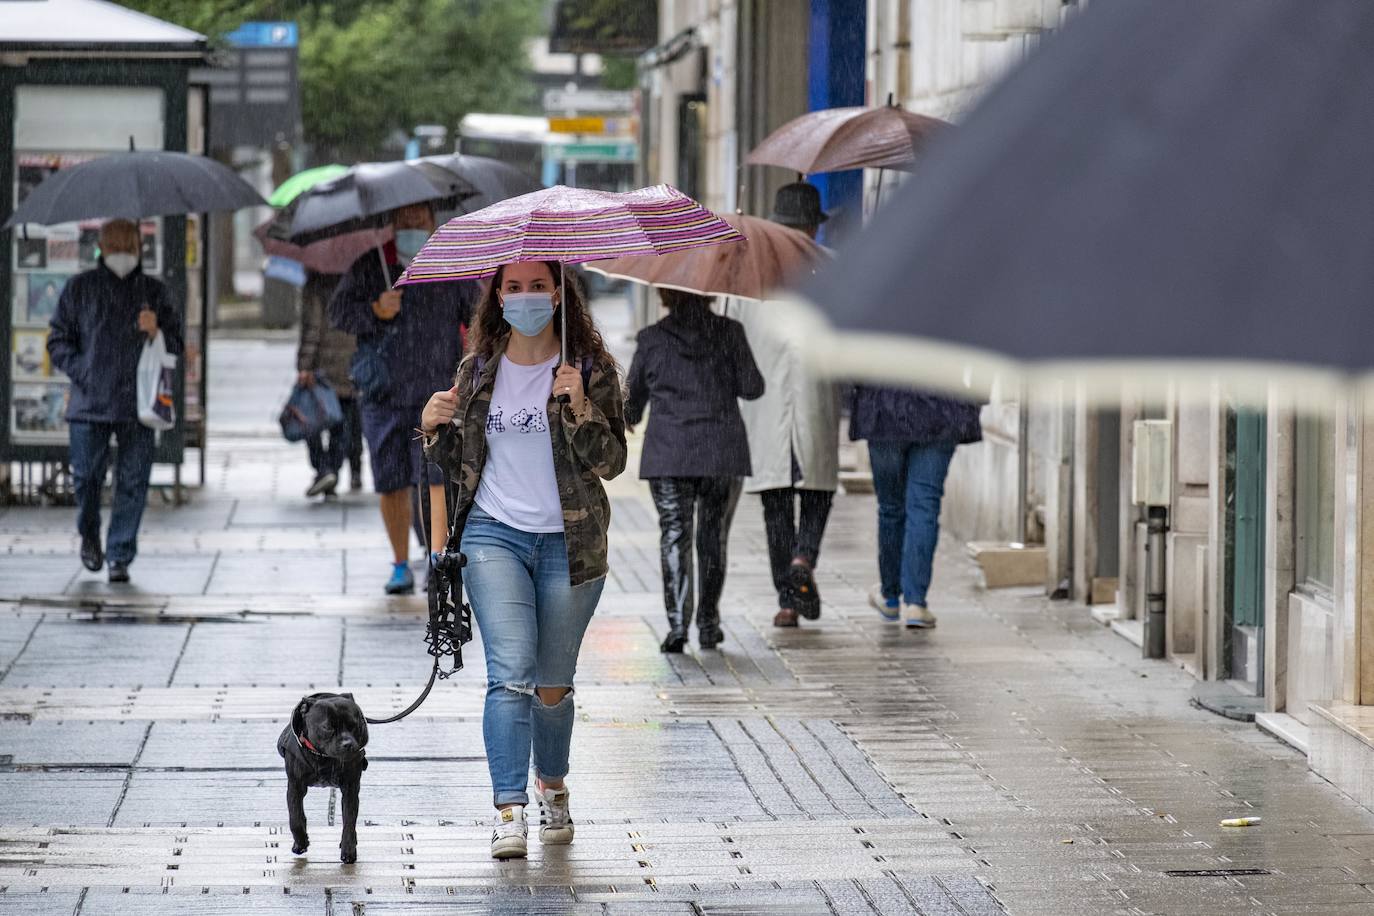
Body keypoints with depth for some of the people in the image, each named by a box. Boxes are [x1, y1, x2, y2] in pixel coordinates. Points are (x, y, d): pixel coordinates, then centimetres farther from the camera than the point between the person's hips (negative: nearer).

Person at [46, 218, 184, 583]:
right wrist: (82, 373, -6)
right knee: (87, 475, 1)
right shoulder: (80, 288, 7)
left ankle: (120, 558, 5)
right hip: (89, 401, -1)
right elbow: (58, 341, 9)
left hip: (138, 404, 1)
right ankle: (89, 534, 29)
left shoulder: (155, 292, 11)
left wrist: (156, 332, -7)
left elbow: (177, 343, 15)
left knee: (133, 483, -2)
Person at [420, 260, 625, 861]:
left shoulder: (589, 368, -2)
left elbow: (610, 462, -6)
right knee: (511, 672, -15)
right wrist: (435, 430, -6)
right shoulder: (477, 370, 7)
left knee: (553, 685, 10)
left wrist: (580, 409, -21)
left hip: (570, 542, -1)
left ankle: (552, 788, 36)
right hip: (495, 535, 1)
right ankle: (508, 812, -18)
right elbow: (457, 464, 14)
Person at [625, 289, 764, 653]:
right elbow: (752, 388, -3)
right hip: (723, 454, 1)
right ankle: (708, 624, 15)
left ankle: (678, 624, -14)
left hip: (667, 456, -1)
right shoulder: (728, 333, -2)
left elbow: (633, 398, 8)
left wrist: (628, 419, 31)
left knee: (674, 536, -1)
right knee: (713, 538, 12)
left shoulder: (651, 340, -1)